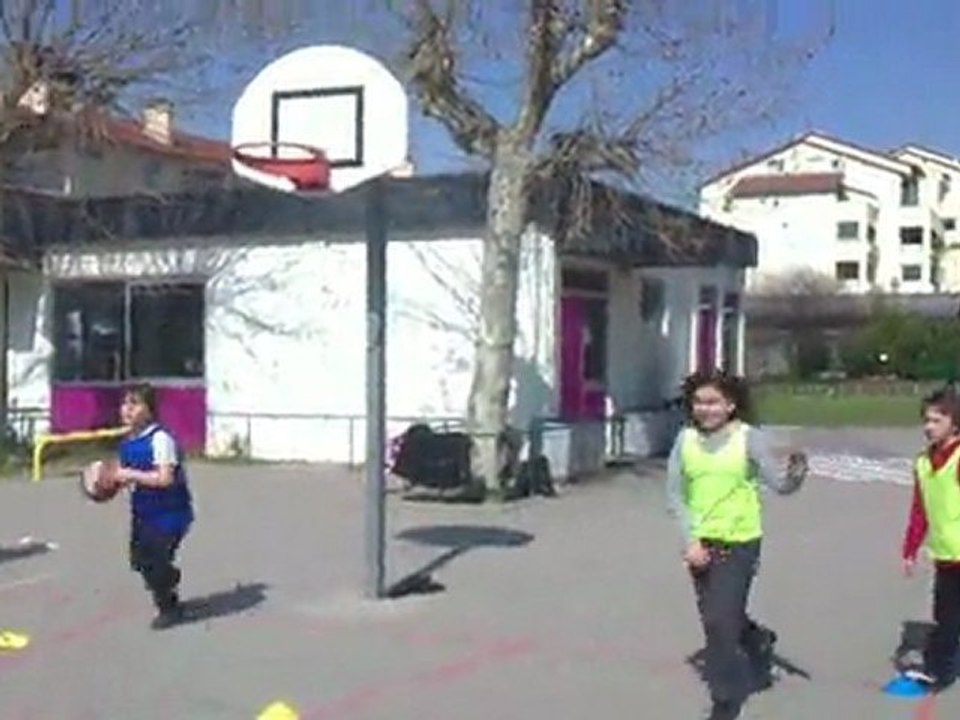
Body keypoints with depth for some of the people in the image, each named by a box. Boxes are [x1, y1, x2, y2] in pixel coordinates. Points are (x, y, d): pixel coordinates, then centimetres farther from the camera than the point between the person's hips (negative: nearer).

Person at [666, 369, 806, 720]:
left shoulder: (749, 438, -11)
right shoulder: (685, 439, -3)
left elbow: (779, 484, -14)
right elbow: (675, 495, -1)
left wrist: (796, 473, -37)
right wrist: (690, 541, -9)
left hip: (739, 543, -4)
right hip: (700, 544, 4)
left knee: (720, 622, -7)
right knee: (717, 619, 18)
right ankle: (759, 641, 50)